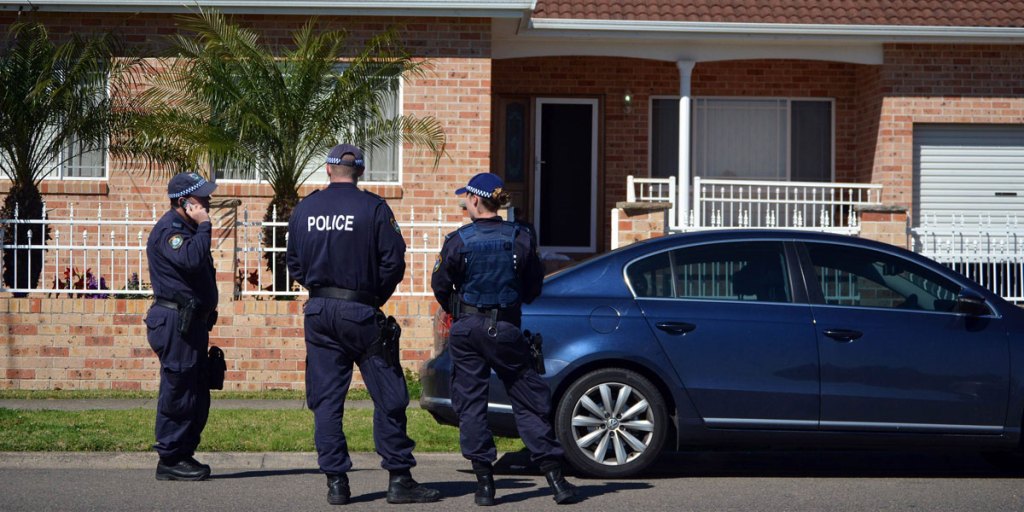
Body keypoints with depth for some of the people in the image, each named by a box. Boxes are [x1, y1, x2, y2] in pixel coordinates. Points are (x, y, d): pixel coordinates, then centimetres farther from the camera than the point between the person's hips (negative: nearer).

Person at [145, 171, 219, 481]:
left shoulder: (187, 228, 19)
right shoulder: (169, 229, -14)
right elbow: (191, 260, -32)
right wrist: (204, 226, -21)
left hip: (192, 323, 10)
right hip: (175, 323, -10)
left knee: (197, 395, 13)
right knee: (178, 393, -7)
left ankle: (184, 455, 20)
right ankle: (170, 460, -1)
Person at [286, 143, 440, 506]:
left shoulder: (304, 209, 5)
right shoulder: (374, 208, -7)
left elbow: (294, 264, 11)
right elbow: (393, 262, -9)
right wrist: (375, 298, 6)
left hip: (318, 312, 4)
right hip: (360, 312, -4)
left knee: (325, 400, 7)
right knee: (388, 396, 3)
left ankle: (335, 482, 5)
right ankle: (399, 479, 2)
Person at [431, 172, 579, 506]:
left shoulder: (458, 240, -9)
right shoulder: (520, 237, -4)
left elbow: (440, 285, -2)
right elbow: (534, 285, 3)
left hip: (467, 328, -1)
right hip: (506, 329, 1)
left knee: (470, 402, 6)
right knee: (529, 400, 9)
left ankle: (485, 481, 2)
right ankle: (555, 476, 6)